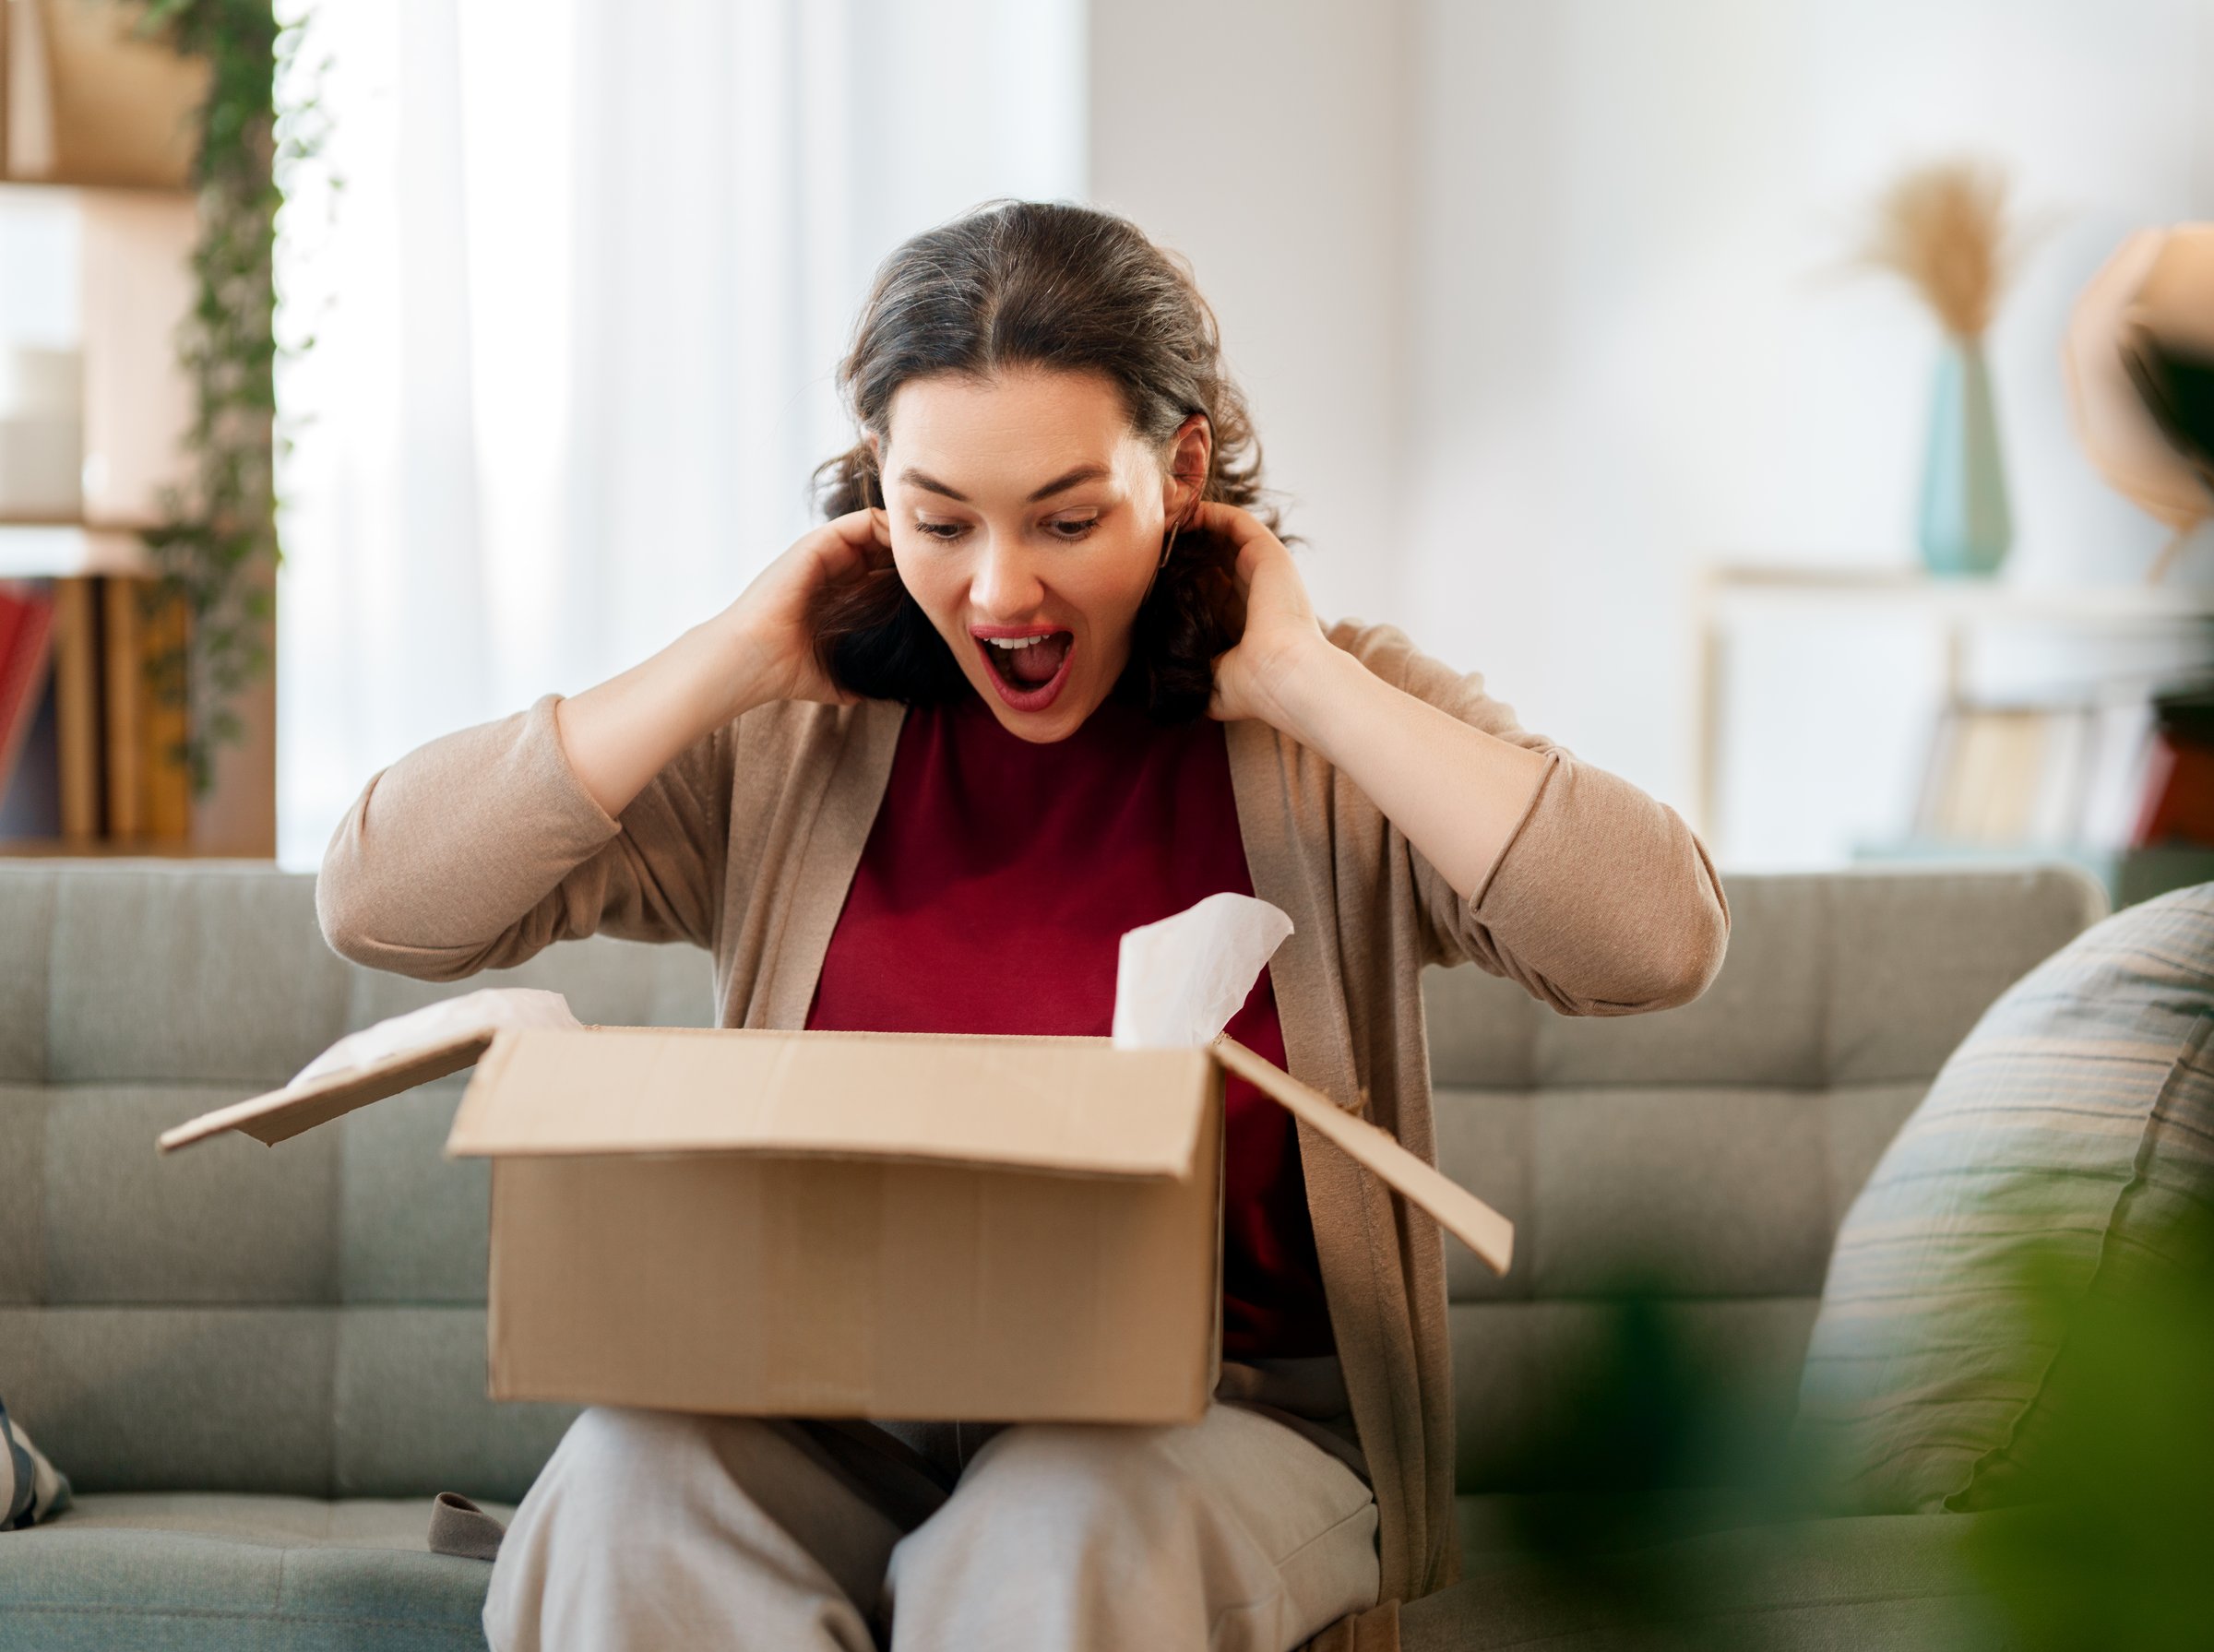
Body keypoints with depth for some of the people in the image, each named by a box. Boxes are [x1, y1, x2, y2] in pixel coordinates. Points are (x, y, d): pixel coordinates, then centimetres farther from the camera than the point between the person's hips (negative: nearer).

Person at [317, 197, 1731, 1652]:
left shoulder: (1330, 742, 1)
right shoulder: (790, 748, 5)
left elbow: (1658, 945, -16)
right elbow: (382, 907, -3)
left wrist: (1306, 683, -13)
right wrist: (735, 659, -6)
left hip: (1221, 1426, -1)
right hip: (839, 1418, 2)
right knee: (632, 1481, -30)